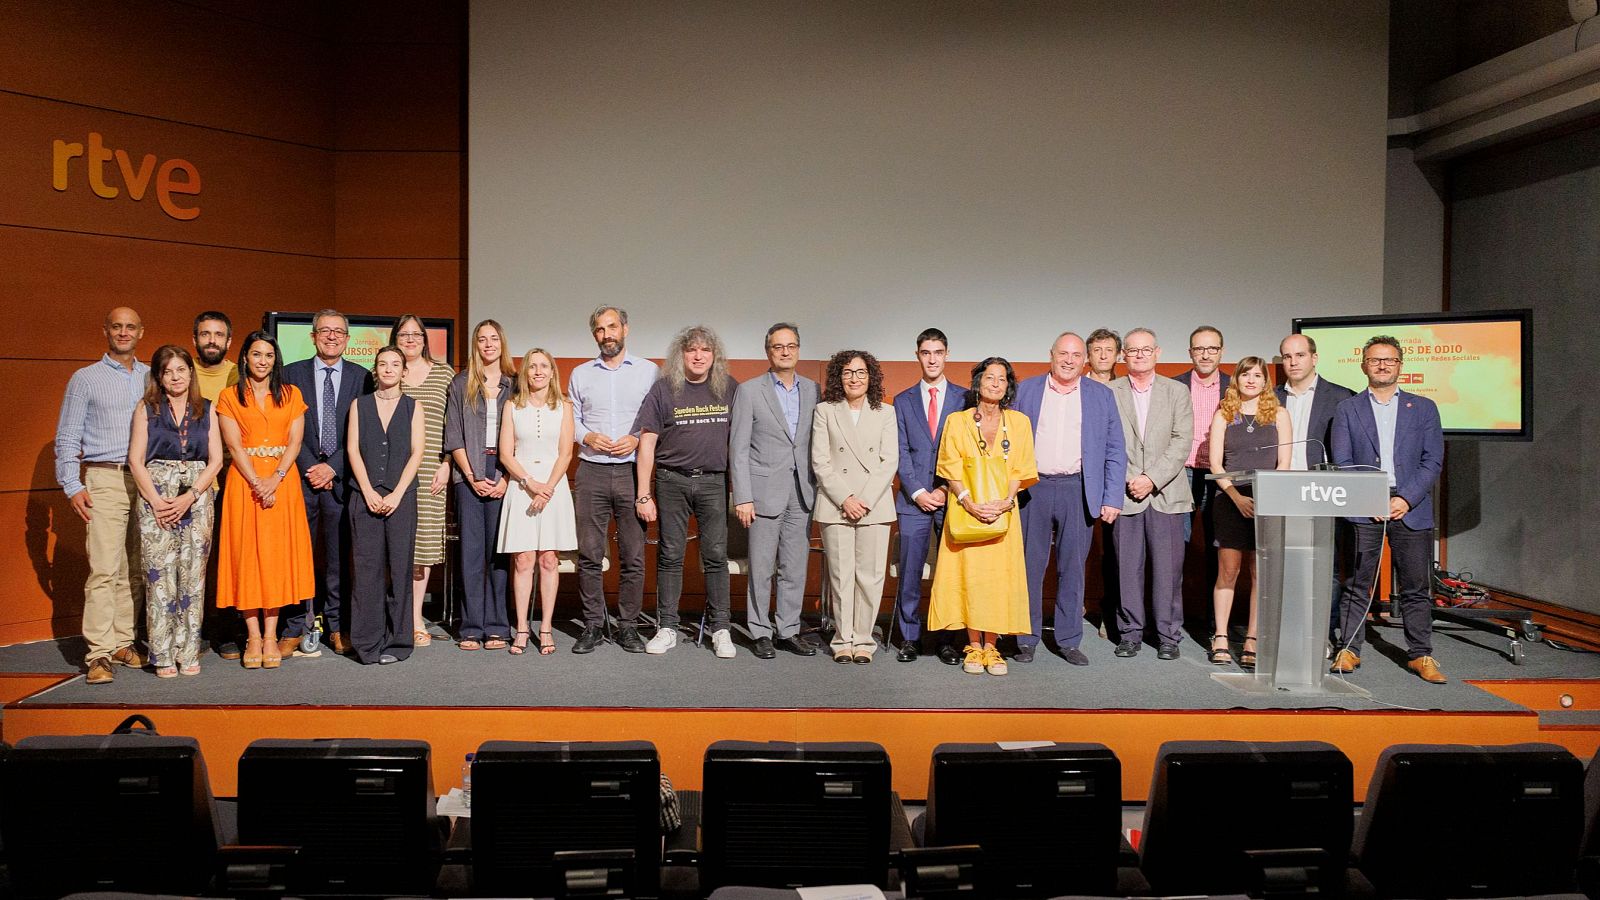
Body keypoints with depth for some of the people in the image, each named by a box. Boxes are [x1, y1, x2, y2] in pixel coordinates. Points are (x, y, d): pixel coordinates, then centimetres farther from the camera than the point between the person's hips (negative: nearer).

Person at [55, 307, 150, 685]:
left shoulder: (154, 378, 14)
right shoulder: (85, 379, 7)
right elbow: (66, 437, 5)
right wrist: (72, 486, -4)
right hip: (105, 480, -3)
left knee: (136, 570, 4)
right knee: (104, 569, -9)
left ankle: (124, 643, 11)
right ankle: (100, 654, -8)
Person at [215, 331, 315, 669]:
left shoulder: (291, 395, 10)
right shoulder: (229, 397, 6)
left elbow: (295, 442, 1)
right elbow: (234, 446, -3)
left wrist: (276, 479, -14)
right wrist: (257, 483, -15)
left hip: (283, 482, 1)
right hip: (244, 482, -1)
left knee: (278, 553, -1)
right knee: (246, 553, -2)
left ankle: (270, 635, 3)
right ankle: (253, 636, 2)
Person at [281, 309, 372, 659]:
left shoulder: (361, 377, 8)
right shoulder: (292, 374, 8)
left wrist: (332, 467, -7)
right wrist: (310, 467, -7)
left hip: (342, 477, 0)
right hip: (302, 474, 0)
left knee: (340, 557, 3)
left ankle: (337, 628, 11)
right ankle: (295, 629, 6)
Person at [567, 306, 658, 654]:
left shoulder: (648, 371, 7)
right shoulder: (581, 374, 14)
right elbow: (571, 419, 14)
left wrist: (637, 439, -10)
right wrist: (588, 436, -5)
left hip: (633, 471, -1)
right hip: (592, 471, 2)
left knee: (633, 554, 0)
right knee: (589, 553, 1)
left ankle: (628, 625, 9)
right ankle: (592, 624, 10)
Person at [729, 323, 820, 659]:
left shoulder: (813, 390, 9)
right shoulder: (749, 391, -1)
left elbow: (818, 442, 11)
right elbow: (738, 448, -4)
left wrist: (818, 487, 3)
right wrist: (742, 497, -9)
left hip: (802, 492, 3)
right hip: (765, 491, -3)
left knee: (795, 568, 8)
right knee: (762, 568, 2)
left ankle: (788, 630, 17)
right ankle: (761, 632, 13)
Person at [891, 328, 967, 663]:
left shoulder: (964, 397, 7)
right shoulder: (903, 401, 11)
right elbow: (901, 452, 6)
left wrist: (946, 489, -6)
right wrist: (918, 492, -6)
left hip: (952, 497, -1)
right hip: (914, 498, 1)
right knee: (909, 571, 0)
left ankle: (949, 639, 10)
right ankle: (910, 638, 10)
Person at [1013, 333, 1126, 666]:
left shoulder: (1102, 396, 8)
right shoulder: (1025, 390, 7)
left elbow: (1115, 452, 6)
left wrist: (1112, 499, -2)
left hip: (1078, 491, 0)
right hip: (1032, 489, 0)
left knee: (1073, 568, 6)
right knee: (1030, 566, 3)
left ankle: (1069, 641, 16)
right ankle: (1026, 640, 13)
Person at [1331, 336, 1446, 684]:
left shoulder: (1423, 408, 11)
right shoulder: (1347, 409, 9)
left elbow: (1433, 461, 4)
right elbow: (1342, 463, 3)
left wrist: (1406, 498, -9)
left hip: (1410, 508, 1)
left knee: (1416, 586, 4)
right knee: (1358, 584, 2)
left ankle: (1420, 655, 12)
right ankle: (1349, 650, 8)